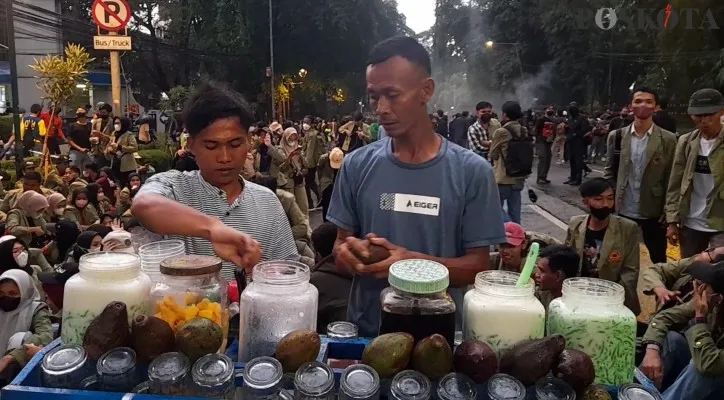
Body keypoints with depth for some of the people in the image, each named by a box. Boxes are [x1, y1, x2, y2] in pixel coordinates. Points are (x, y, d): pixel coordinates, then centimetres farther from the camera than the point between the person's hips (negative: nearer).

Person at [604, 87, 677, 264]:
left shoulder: (668, 140, -4)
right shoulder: (616, 136, 1)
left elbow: (671, 179, -3)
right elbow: (609, 172, 6)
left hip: (654, 213, -1)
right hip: (622, 211, 1)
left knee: (659, 261, 12)